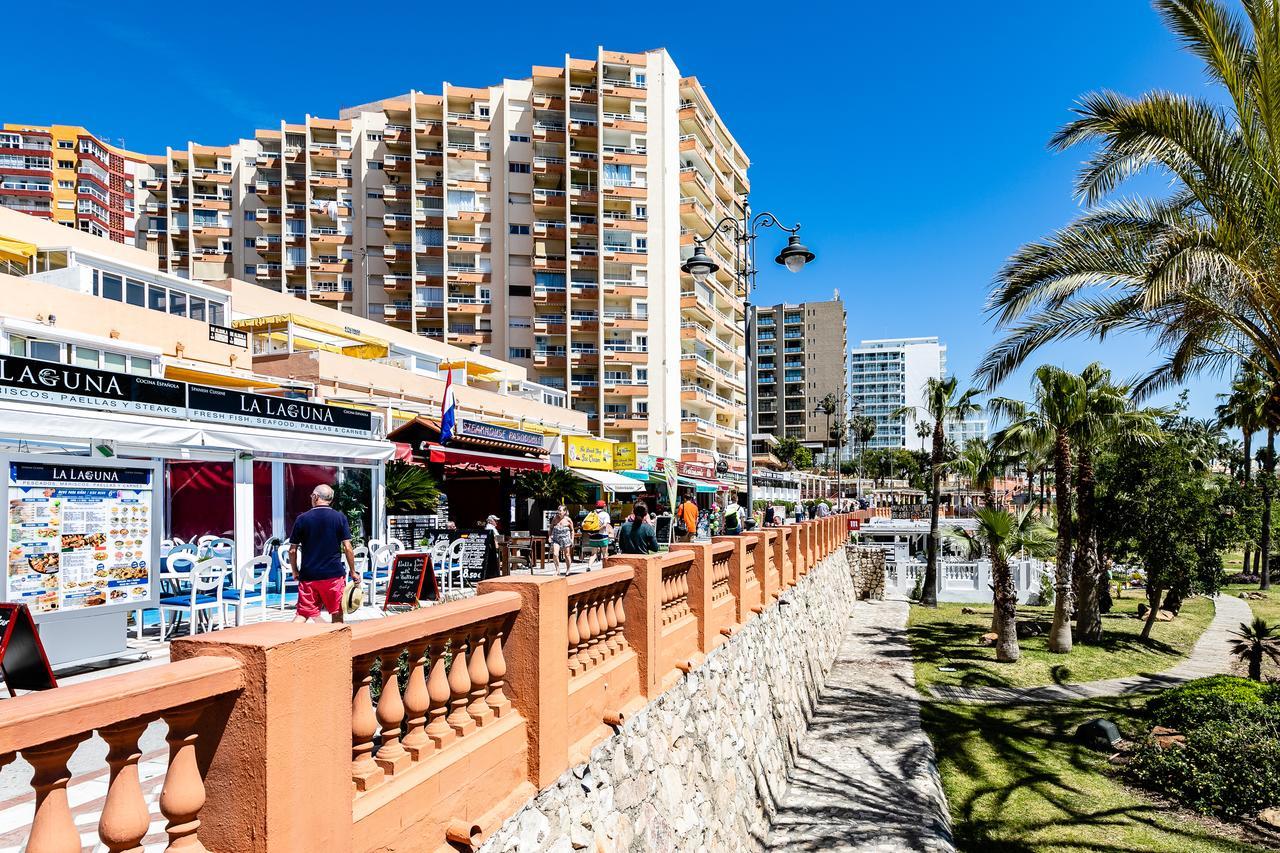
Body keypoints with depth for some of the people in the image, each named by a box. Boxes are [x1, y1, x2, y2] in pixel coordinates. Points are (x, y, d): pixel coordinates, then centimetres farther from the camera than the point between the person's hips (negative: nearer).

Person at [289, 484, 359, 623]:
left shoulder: (302, 519, 0)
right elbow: (347, 548, -5)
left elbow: (292, 550, 2)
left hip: (308, 575, 1)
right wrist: (353, 572, 5)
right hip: (334, 574, -1)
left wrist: (295, 571, 17)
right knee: (337, 614, 11)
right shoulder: (340, 518, -2)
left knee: (301, 615, 6)